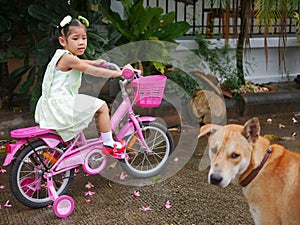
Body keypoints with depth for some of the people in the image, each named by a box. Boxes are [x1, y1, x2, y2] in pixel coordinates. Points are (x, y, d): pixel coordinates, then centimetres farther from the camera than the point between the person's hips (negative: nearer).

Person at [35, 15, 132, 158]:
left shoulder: (62, 56, 13)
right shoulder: (68, 58, -17)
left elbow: (79, 63, 33)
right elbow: (93, 71, -18)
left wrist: (94, 62, 36)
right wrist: (118, 73, -12)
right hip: (61, 106, -11)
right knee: (101, 106, -10)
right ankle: (108, 144, 0)